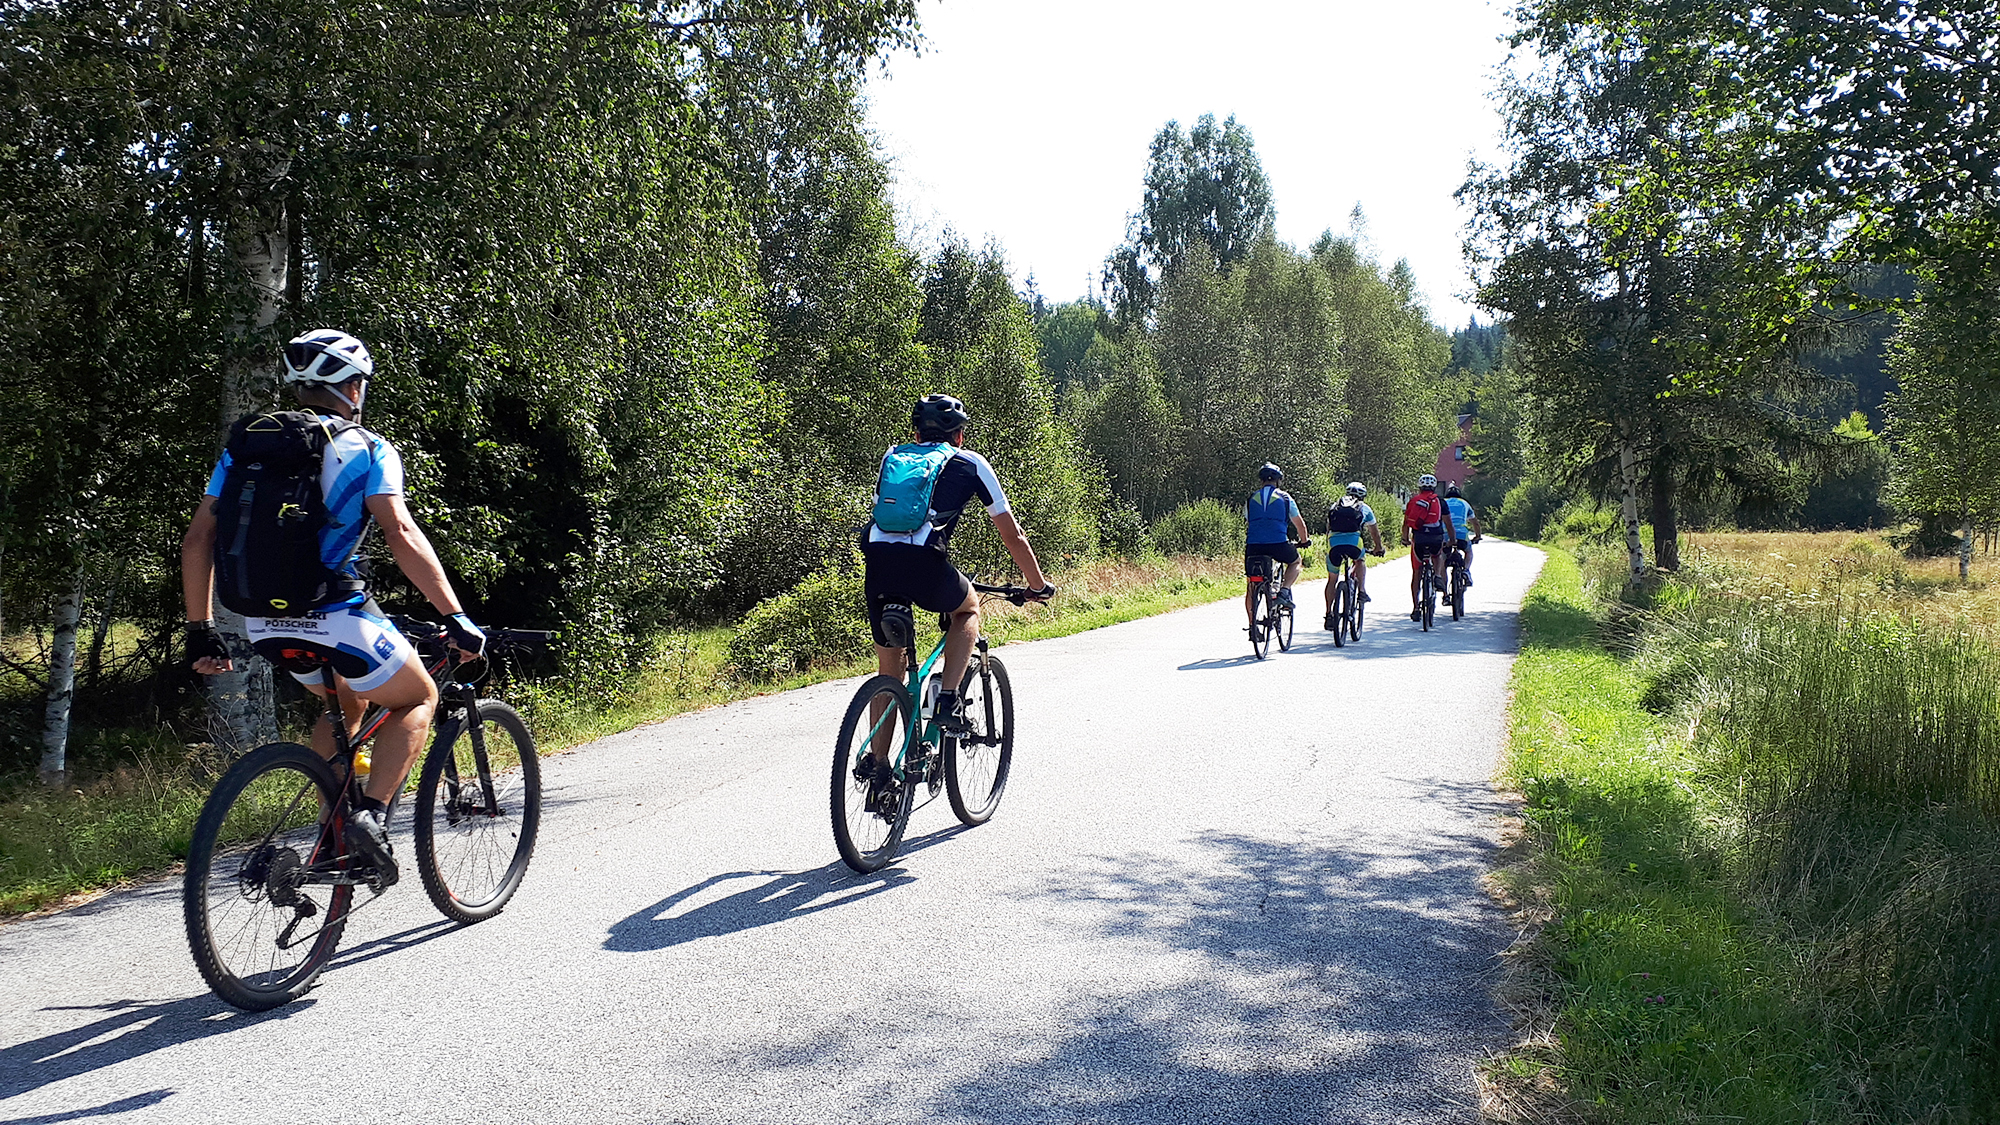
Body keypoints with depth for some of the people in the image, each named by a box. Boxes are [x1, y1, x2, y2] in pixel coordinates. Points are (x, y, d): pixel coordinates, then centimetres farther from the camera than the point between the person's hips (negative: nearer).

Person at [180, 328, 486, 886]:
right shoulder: (366, 449, -3)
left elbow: (197, 538, 9)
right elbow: (401, 534, -17)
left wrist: (201, 631, 15)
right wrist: (456, 618, -17)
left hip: (263, 626, 6)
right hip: (336, 619, -6)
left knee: (345, 702, 31)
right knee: (417, 699, 18)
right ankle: (370, 815, -3)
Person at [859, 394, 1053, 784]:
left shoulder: (892, 457, 30)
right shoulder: (970, 463, 20)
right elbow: (1013, 536, 24)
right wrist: (1038, 585, 37)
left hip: (877, 561, 4)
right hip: (925, 564, -3)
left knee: (889, 668, 21)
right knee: (969, 608, 29)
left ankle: (878, 764, 22)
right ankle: (948, 700, 12)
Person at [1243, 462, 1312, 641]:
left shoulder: (1251, 499, 16)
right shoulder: (1285, 497, 11)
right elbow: (1298, 522, 19)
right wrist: (1304, 540, 37)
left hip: (1253, 546, 2)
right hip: (1278, 544, -2)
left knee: (1251, 588, 12)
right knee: (1295, 561, 30)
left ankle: (1252, 627, 8)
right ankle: (1284, 591, 8)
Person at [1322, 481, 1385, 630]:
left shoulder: (1335, 507, 29)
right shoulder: (1364, 508, 25)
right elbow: (1374, 531, 36)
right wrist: (1378, 548, 52)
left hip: (1333, 543, 1)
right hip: (1353, 542, -1)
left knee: (1332, 580, 15)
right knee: (1361, 560, 34)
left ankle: (1329, 614, 12)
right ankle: (1361, 591, 18)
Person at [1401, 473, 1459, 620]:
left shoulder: (1412, 501, 13)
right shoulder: (1440, 501, 9)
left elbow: (1406, 523, 14)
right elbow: (1448, 524, 8)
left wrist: (1405, 539, 30)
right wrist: (1452, 541, 19)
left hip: (1418, 540, 0)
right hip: (1436, 539, 0)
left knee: (1416, 574, 9)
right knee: (1438, 555, 36)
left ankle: (1416, 608, 5)